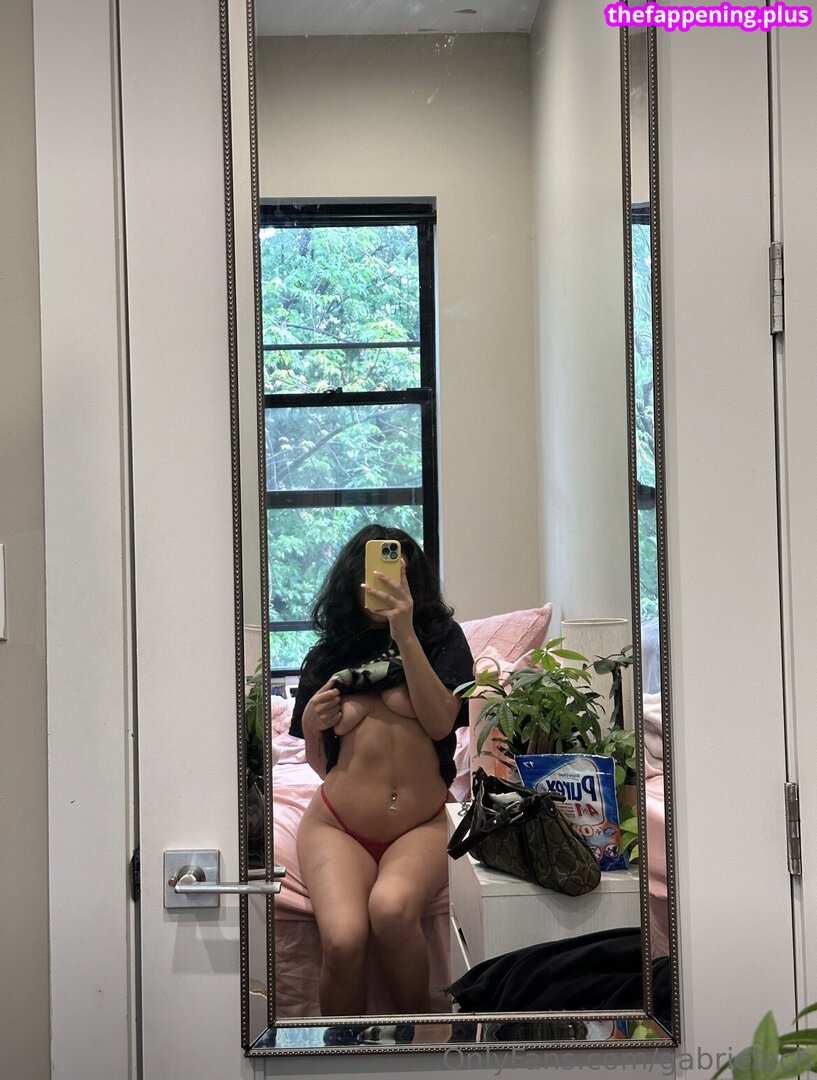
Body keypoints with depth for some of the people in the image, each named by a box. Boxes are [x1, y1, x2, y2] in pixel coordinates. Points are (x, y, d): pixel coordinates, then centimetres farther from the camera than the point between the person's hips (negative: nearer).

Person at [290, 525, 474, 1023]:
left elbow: (440, 721, -11)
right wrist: (312, 725, -5)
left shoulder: (441, 638, 6)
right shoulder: (326, 656, 11)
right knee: (344, 939, -29)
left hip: (421, 827, -1)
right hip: (337, 826, 1)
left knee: (391, 907, -35)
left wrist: (405, 635, -16)